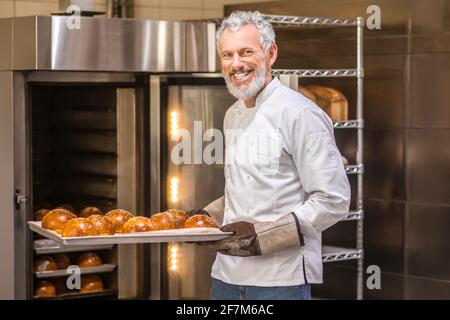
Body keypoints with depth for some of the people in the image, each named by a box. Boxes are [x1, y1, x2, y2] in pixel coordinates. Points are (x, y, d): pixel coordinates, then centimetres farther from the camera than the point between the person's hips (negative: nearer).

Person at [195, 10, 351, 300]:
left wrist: (261, 235, -20)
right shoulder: (233, 115, 12)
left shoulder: (300, 114, -13)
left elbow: (333, 201, -16)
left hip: (280, 280, -7)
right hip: (227, 275, 7)